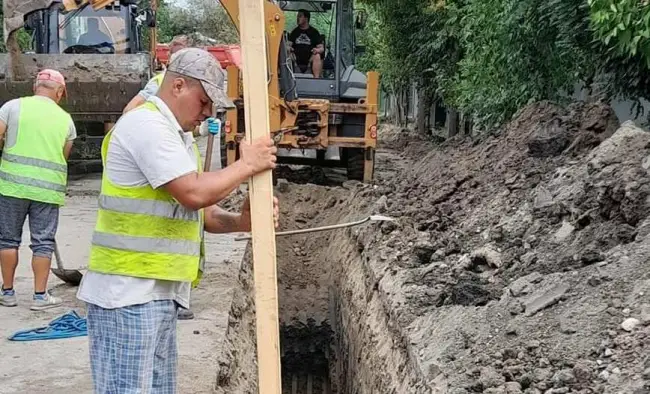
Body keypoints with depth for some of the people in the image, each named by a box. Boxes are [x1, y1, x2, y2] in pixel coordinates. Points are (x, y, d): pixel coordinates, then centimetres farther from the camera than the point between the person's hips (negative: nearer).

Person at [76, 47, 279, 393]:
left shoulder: (178, 135, 19)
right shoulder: (146, 124, -13)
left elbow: (197, 211, 18)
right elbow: (193, 193, -21)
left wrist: (240, 221, 0)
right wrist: (248, 165, -8)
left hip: (159, 292, 10)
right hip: (129, 292, -10)